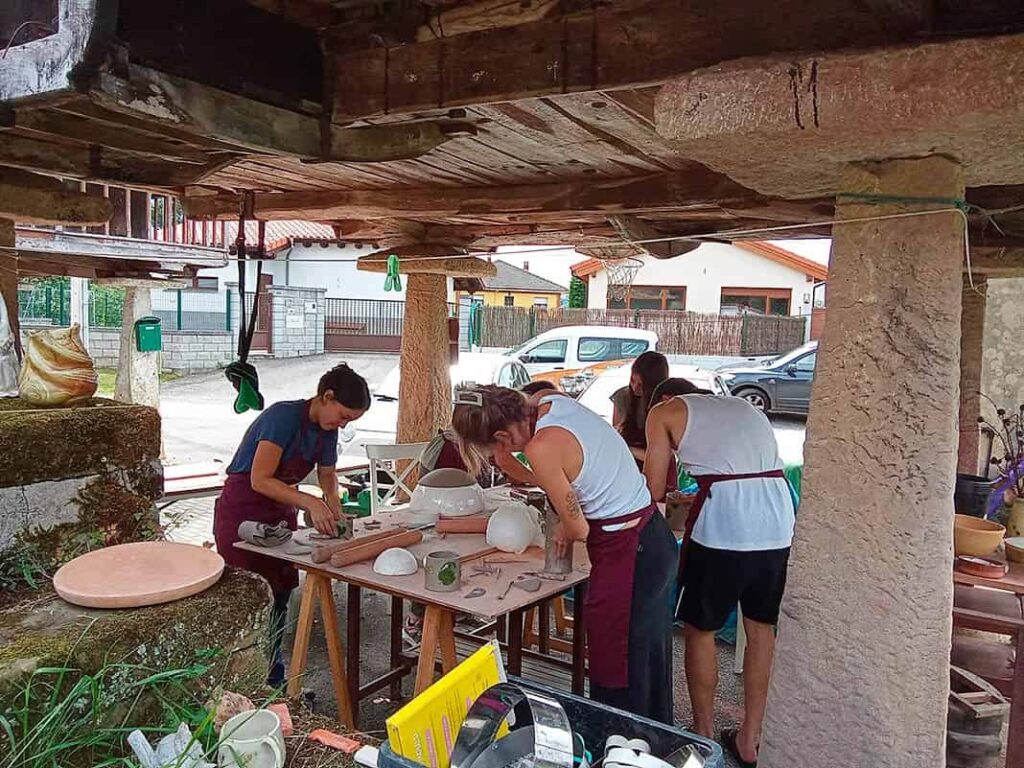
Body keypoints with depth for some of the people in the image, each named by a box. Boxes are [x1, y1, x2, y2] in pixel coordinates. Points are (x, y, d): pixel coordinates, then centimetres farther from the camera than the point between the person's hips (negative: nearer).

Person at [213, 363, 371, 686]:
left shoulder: (326, 429, 1)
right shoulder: (284, 416, -24)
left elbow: (327, 474, 12)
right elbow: (260, 480, -27)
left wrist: (333, 501, -8)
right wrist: (310, 503, -33)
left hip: (280, 513, 8)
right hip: (243, 512, -8)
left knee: (279, 596, 10)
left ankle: (274, 678, 22)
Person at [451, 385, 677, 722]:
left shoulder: (541, 449, -24)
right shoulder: (550, 398, -1)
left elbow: (578, 529, -15)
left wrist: (562, 531, 7)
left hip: (626, 554, -9)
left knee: (616, 673, 7)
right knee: (649, 660, 24)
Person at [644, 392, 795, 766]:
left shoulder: (665, 412, 13)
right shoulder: (743, 405, 28)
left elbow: (654, 491, 8)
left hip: (724, 524, -5)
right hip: (779, 520, 6)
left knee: (699, 630, 15)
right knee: (761, 628, 20)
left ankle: (704, 735, 29)